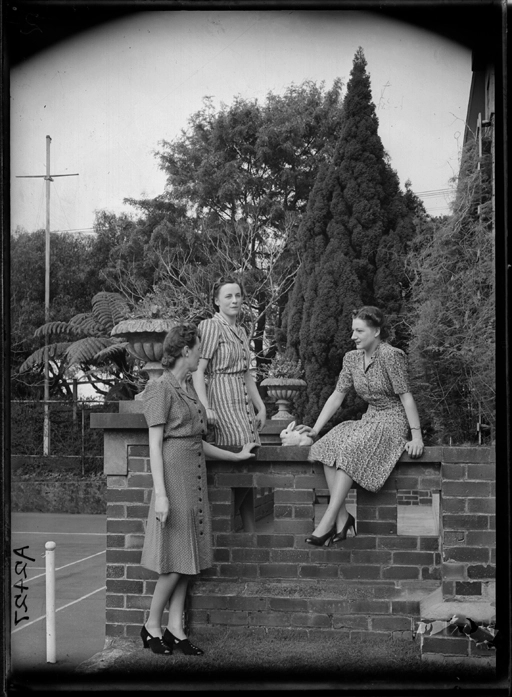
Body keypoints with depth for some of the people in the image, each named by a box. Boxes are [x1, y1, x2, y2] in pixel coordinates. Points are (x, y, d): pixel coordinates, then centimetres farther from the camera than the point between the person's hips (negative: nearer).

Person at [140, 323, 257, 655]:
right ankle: (152, 627, 10)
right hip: (174, 475, -8)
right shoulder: (160, 388, -10)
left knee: (188, 558, 7)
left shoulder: (188, 387, 15)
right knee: (177, 560, -4)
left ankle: (175, 629, 12)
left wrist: (237, 456, 20)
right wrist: (161, 494, -19)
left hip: (195, 478, 8)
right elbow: (155, 444, -14)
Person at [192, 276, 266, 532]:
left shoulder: (240, 331, 20)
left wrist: (261, 406, 19)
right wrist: (206, 408, -22)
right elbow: (197, 371, -13)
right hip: (223, 400, -8)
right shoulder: (210, 327, -6)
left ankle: (250, 530, 7)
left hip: (244, 404, 8)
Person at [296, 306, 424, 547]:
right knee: (328, 445, -20)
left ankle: (328, 520, -32)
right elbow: (337, 396, 10)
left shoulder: (390, 355, -15)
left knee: (349, 450, -30)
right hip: (369, 420, 7)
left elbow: (406, 396, -15)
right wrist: (315, 429, 3)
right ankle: (342, 517, -22)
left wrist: (417, 436, -17)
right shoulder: (352, 358, 7)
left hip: (393, 421, -7)